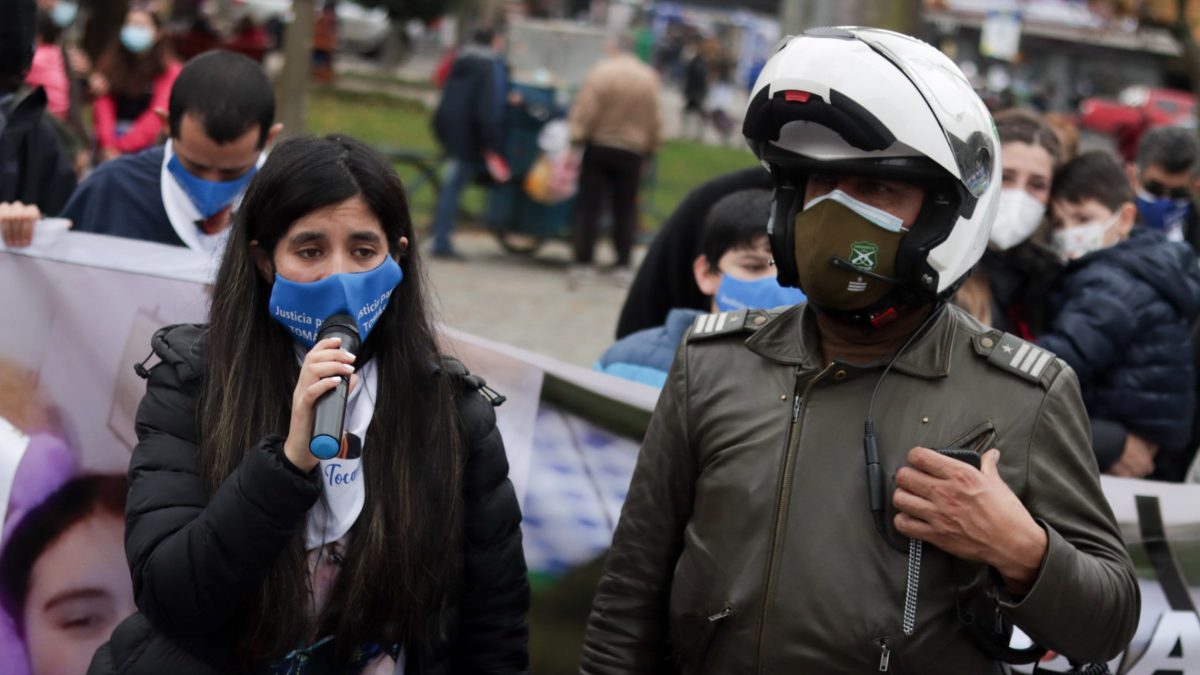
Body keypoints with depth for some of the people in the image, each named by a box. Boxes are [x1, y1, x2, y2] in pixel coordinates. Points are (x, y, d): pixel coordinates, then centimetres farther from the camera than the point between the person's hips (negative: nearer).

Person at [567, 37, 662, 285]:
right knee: (625, 210, 9)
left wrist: (576, 141, -12)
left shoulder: (600, 73, -9)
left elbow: (584, 113, -13)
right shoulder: (649, 78, 2)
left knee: (589, 206, 2)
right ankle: (623, 265, 5)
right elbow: (655, 121, 6)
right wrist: (650, 150, 14)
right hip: (632, 152, 2)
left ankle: (583, 262, -1)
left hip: (598, 147, -2)